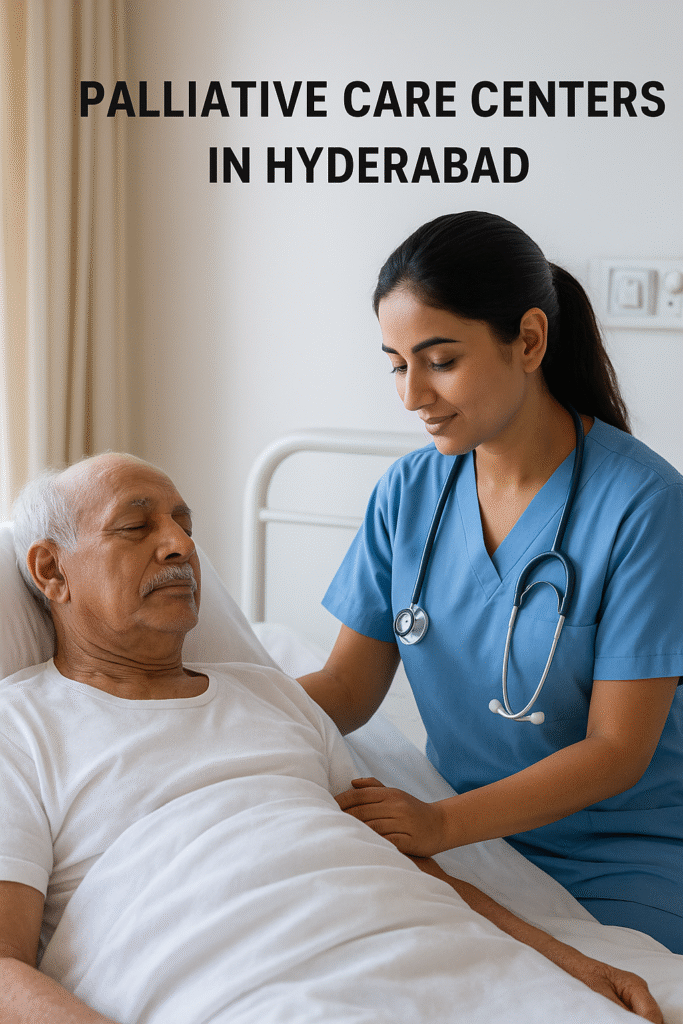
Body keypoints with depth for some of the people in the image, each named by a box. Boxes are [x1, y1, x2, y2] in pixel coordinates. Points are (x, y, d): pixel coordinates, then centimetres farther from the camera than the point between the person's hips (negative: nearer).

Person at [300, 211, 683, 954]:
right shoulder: (409, 491, 0)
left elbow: (617, 751, -16)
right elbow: (348, 685, 2)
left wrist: (442, 824, -28)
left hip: (618, 872, -4)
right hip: (464, 843, 4)